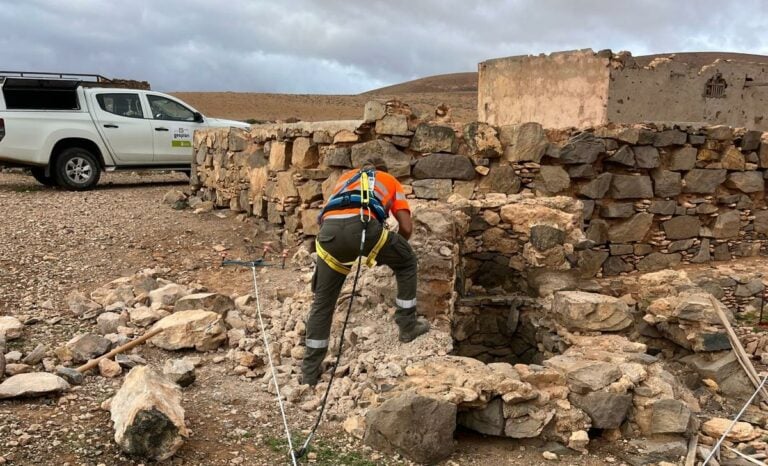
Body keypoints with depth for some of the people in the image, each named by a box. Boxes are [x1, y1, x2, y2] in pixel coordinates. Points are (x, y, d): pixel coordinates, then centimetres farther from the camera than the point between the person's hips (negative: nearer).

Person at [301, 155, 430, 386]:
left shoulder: (346, 176, 41)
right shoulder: (390, 181, 33)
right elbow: (406, 227, 24)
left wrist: (348, 251, 51)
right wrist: (390, 250, 44)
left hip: (329, 228, 3)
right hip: (363, 225, -3)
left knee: (322, 302, 17)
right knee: (407, 262, 26)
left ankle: (310, 372, 22)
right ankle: (408, 325, 29)